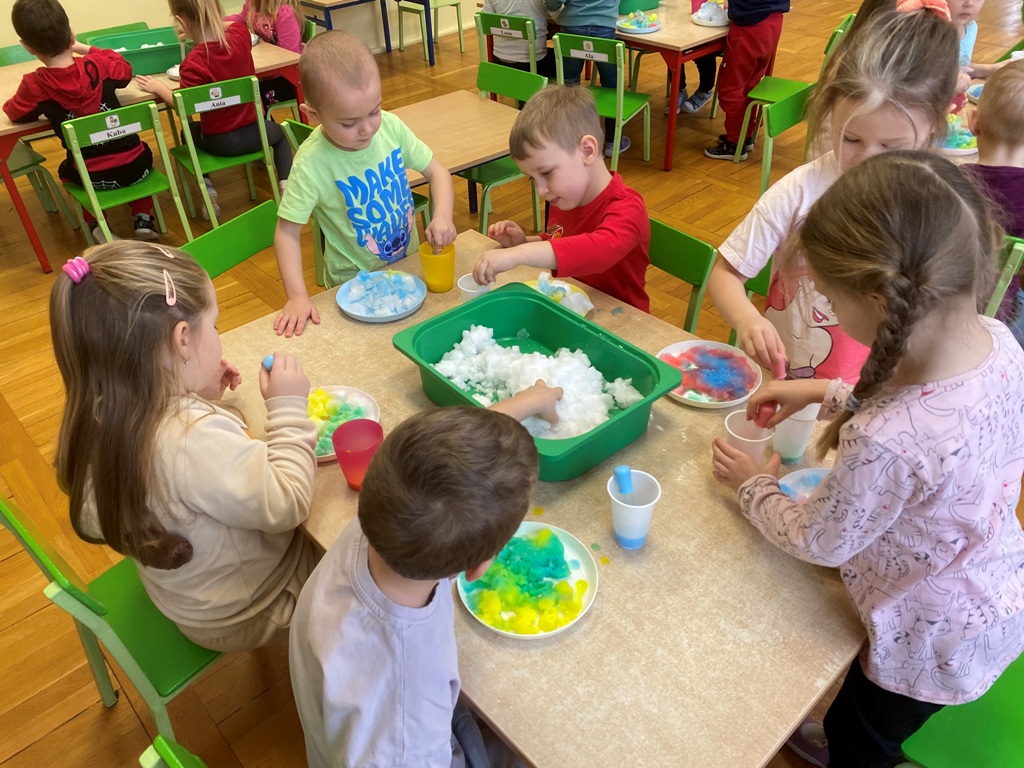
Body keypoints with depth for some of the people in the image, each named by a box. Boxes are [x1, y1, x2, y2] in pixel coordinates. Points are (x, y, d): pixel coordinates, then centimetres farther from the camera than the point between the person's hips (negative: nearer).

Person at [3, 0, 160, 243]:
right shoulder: (98, 65, -7)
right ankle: (143, 219, 23)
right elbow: (125, 70, 16)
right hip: (134, 166, 1)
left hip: (94, 176, -1)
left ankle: (96, 224, 16)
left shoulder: (34, 85, -10)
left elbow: (15, 113, 9)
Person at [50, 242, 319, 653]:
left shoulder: (103, 417, -14)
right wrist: (289, 410, -21)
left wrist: (200, 397, -6)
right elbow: (286, 506, -28)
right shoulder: (199, 439, -41)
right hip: (241, 617, -7)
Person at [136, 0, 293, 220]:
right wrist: (201, 30, 17)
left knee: (189, 131, 31)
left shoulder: (194, 63, -26)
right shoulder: (240, 34, -11)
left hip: (219, 141, -2)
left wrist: (158, 88, -5)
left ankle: (207, 190, 14)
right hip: (252, 132, 3)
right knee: (280, 132, 35)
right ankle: (285, 184, 11)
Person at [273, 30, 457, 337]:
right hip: (355, 286, -2)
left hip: (410, 264, 3)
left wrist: (442, 217, -21)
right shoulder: (312, 163, -24)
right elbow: (286, 233, -17)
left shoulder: (391, 127, -13)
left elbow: (436, 171, -2)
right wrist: (297, 297, -28)